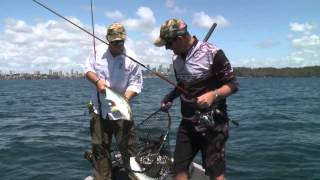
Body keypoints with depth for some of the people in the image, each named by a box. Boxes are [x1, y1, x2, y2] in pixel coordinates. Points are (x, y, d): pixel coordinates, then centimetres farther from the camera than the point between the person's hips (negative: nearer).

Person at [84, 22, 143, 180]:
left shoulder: (131, 58, -11)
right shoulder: (98, 51, -3)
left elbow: (135, 84, -10)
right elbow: (88, 69, 6)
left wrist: (125, 99, -27)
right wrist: (97, 81, -14)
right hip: (99, 109, 3)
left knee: (128, 147, 1)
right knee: (99, 148, 12)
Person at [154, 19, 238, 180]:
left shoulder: (212, 53, -13)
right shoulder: (176, 58, 6)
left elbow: (232, 85, -9)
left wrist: (213, 95, -26)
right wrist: (170, 96, 2)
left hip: (211, 123, -6)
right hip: (187, 123, 6)